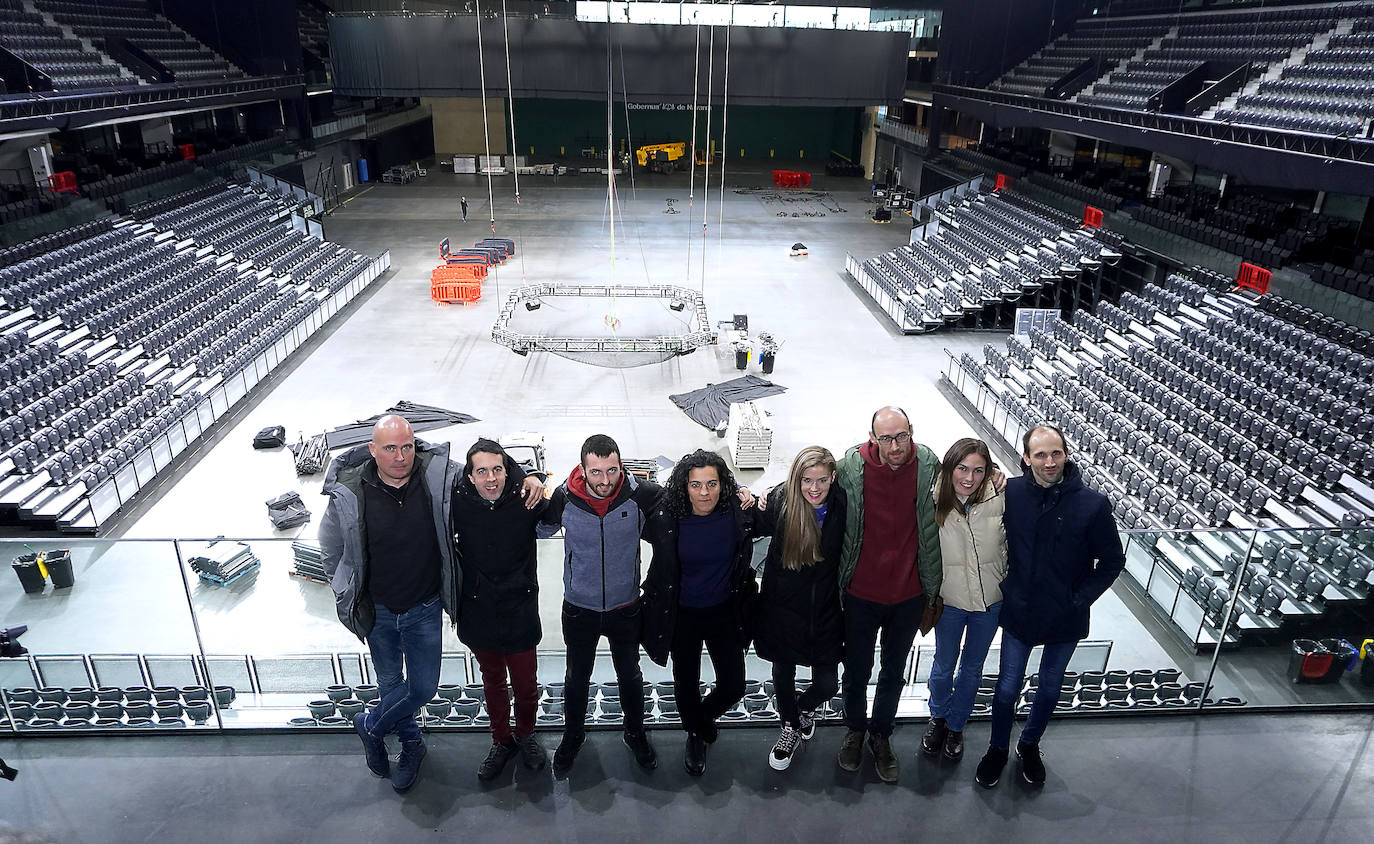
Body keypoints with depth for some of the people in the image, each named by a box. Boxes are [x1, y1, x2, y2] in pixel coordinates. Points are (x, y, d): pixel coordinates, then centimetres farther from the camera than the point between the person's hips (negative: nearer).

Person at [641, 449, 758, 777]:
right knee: (686, 683, 17)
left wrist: (755, 503, -11)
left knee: (733, 687, 9)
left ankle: (705, 716, 44)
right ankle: (695, 736, 48)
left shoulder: (738, 513, -18)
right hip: (681, 614, -1)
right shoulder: (667, 518, -21)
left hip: (724, 611, 1)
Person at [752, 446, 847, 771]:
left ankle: (805, 707, 44)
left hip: (825, 609, 0)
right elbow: (757, 529, 0)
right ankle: (791, 727, 47)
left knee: (827, 684, 7)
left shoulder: (843, 504, -14)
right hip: (783, 607, 0)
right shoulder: (779, 501, -17)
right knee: (783, 674, 18)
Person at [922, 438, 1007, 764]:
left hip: (990, 601, 1)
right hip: (950, 600, -1)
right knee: (944, 665, 20)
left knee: (972, 668, 21)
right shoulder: (934, 502, -20)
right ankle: (938, 717, 47)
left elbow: (1006, 546, -2)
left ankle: (956, 725, 45)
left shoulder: (998, 499, -18)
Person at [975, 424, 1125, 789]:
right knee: (1007, 688, 10)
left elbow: (1112, 560, -5)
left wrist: (1079, 599, -9)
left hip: (1065, 620, 0)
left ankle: (1030, 745, 45)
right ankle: (998, 749, 36)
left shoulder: (1093, 504, -18)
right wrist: (1005, 588, 0)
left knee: (1050, 688, 20)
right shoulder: (1010, 492, -14)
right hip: (1018, 613, 0)